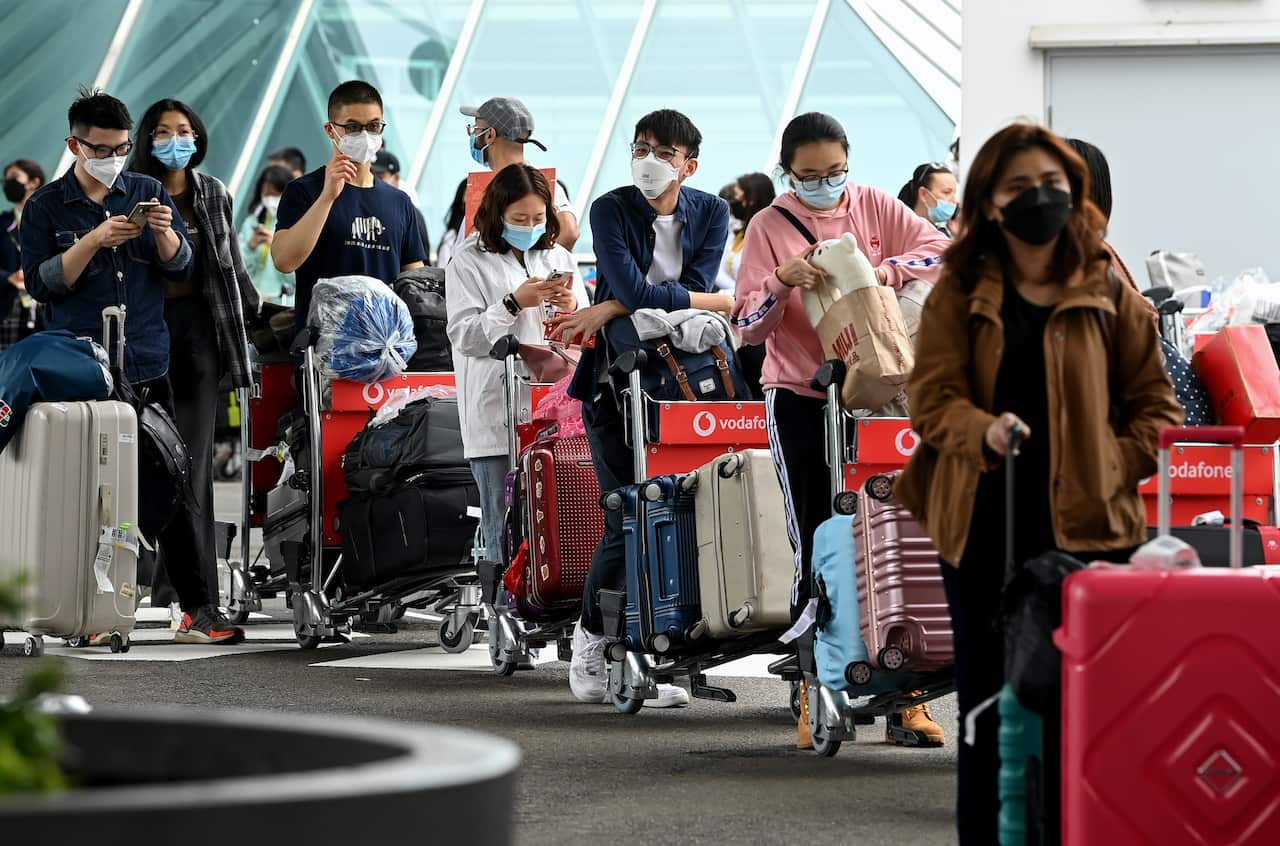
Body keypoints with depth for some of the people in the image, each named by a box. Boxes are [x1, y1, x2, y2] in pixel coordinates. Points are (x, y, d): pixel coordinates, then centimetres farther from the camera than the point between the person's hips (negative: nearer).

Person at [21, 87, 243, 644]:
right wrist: (94, 241, -17)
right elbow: (41, 283, -6)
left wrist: (165, 232, -12)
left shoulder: (149, 194, 11)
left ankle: (197, 608, 0)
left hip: (147, 368, 2)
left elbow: (182, 269, 8)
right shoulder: (47, 206, 3)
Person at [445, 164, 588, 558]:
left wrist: (572, 307, -5)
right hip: (497, 418, -4)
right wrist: (515, 303, -16)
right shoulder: (469, 264, 1)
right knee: (505, 529, -2)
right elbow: (465, 337, -7)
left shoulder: (558, 257, 15)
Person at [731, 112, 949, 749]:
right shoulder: (769, 227, -1)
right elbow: (748, 326, -5)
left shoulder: (875, 207, 3)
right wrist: (784, 282, -24)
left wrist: (878, 271, -23)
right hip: (801, 403, -2)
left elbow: (941, 253, -8)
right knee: (817, 551, -1)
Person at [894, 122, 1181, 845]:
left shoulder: (1107, 292, 5)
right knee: (987, 703, 6)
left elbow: (1156, 406, 8)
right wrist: (983, 431, -23)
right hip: (984, 527, 1)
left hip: (1084, 526, -1)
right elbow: (932, 397, -3)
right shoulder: (959, 292, 6)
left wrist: (1113, 471, -7)